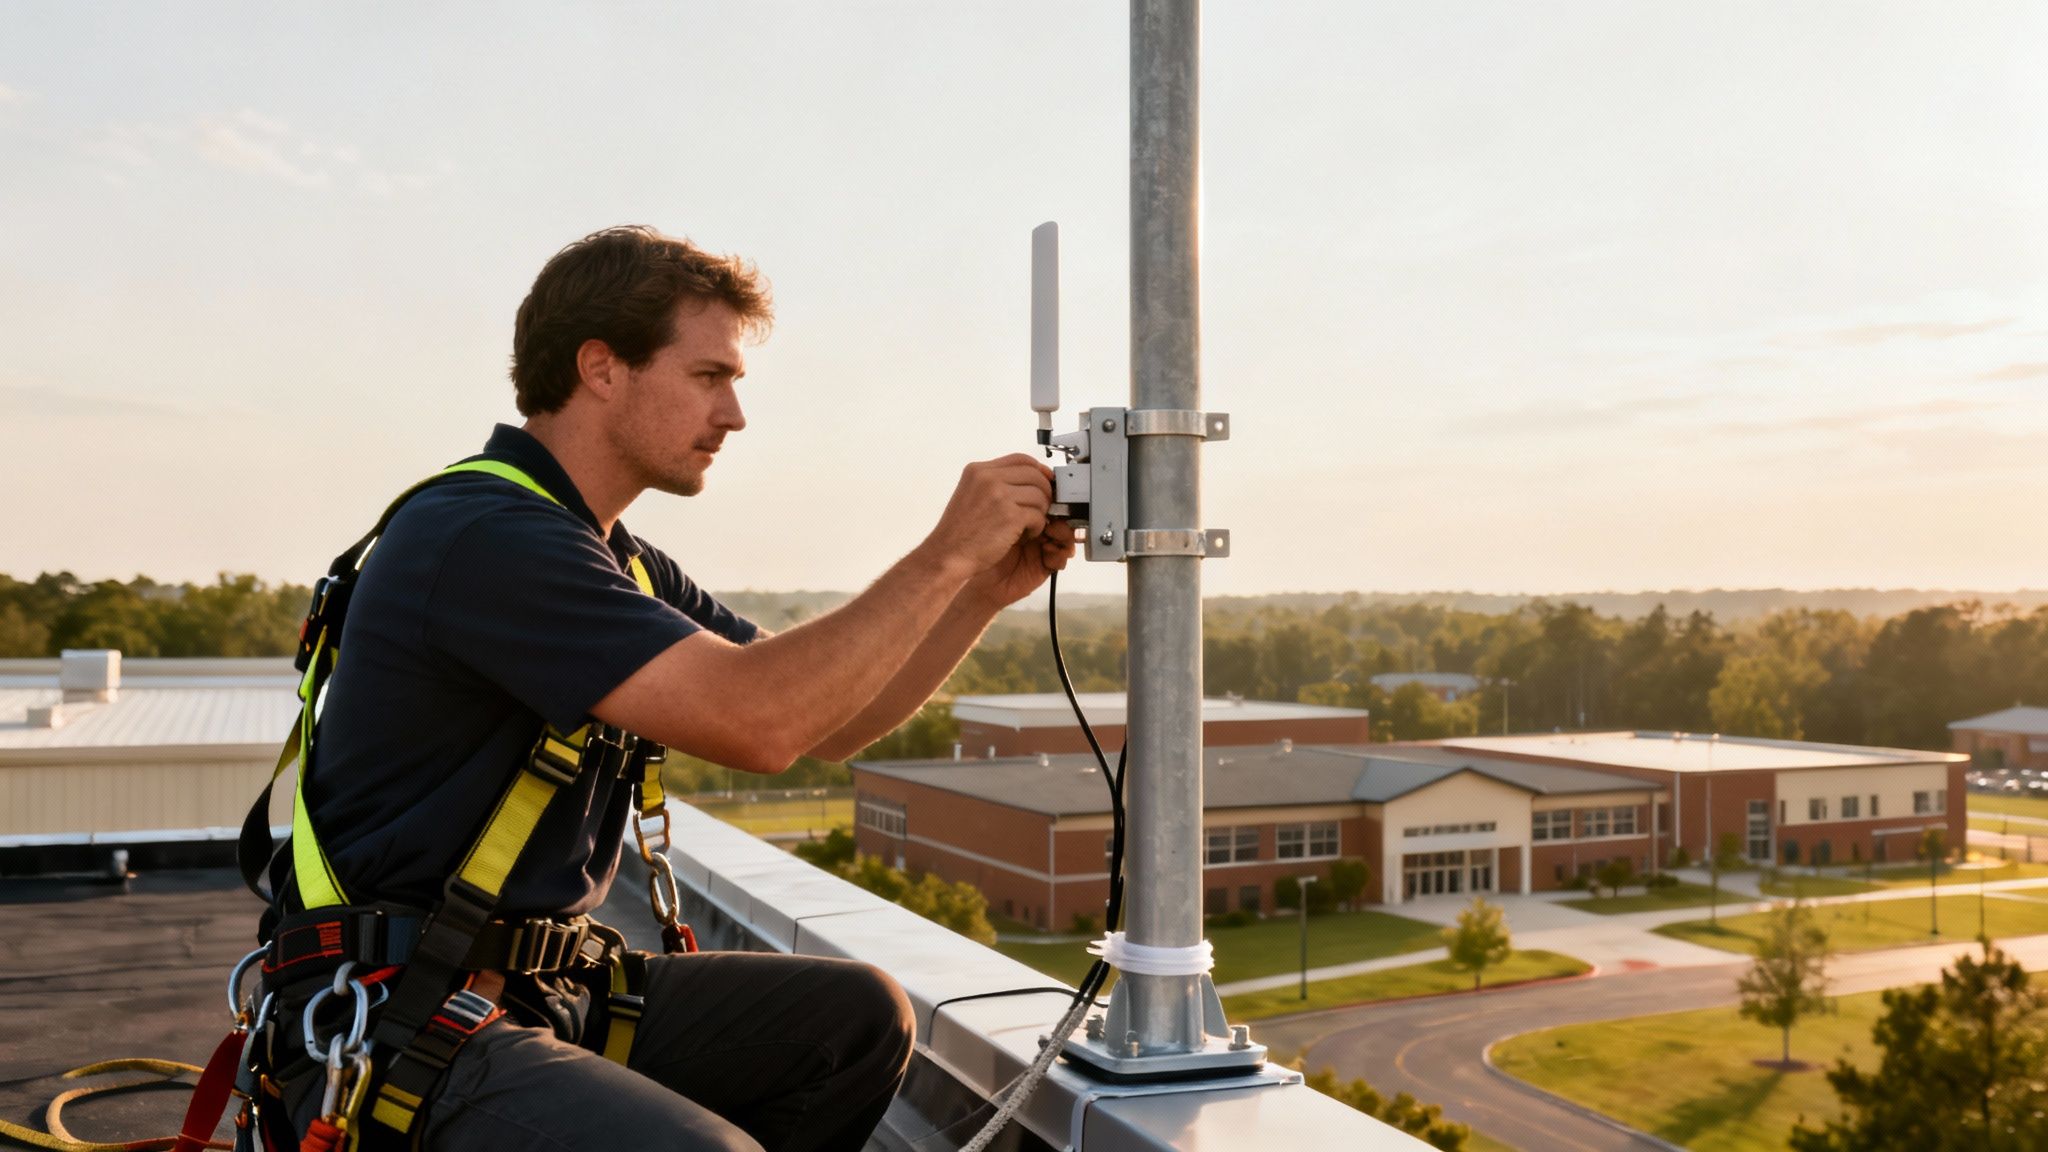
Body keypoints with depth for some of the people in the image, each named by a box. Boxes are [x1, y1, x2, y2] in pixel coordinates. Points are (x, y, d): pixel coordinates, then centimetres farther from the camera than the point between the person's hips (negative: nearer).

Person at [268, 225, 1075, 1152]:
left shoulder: (621, 563, 12)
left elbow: (826, 725, 12)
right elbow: (757, 721, -28)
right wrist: (944, 557, -18)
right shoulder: (483, 535, -19)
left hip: (548, 992, 9)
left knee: (857, 1015, 4)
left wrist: (986, 591, 1)